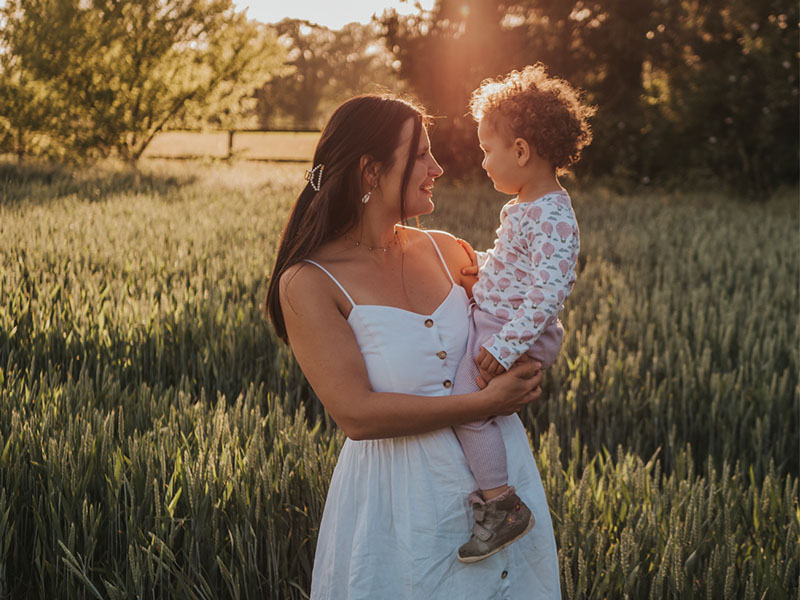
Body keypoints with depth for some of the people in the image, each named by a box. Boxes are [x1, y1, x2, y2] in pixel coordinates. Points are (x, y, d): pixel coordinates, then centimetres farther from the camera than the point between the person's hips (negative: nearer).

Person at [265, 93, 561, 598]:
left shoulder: (447, 251, 4)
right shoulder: (308, 284, -12)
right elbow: (356, 414, -21)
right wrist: (485, 403, -20)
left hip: (502, 476, 5)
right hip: (402, 503, -5)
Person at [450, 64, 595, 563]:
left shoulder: (551, 217, -22)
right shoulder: (524, 207, 11)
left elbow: (548, 290, -29)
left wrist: (506, 344, -31)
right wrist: (483, 264, 13)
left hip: (515, 335, -11)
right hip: (489, 322, 11)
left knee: (467, 404, -20)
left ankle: (502, 504, -12)